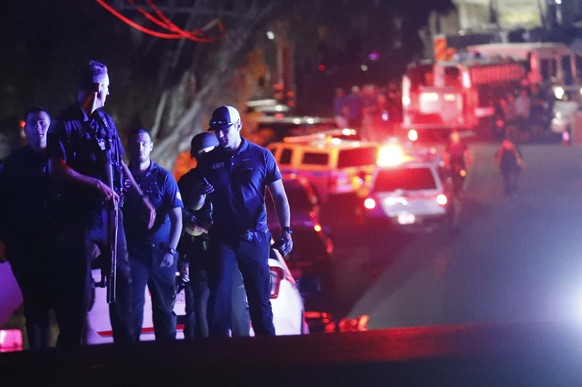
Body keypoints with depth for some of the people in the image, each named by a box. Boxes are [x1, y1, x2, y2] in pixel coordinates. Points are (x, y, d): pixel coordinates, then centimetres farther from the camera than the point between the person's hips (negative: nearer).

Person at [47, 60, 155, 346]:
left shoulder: (105, 121, 15)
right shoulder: (65, 125, -6)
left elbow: (120, 164, 20)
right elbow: (57, 170, -14)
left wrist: (143, 198, 16)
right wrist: (97, 185, -19)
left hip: (110, 210, 6)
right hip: (80, 212, -6)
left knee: (122, 278, 6)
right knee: (79, 284, -5)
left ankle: (125, 342, 12)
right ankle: (71, 346, 0)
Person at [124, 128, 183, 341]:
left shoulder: (164, 177, 2)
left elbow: (177, 218, -2)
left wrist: (171, 250, -13)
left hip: (161, 251, 0)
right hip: (132, 252, 0)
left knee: (164, 307, 5)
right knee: (133, 305, -9)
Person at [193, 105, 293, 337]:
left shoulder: (261, 156, 2)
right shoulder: (209, 161, 6)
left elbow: (279, 196, 2)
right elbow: (194, 207, 8)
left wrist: (285, 230, -10)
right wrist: (200, 196, -16)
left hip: (255, 238, -1)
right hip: (222, 238, 1)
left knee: (260, 298, 2)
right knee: (218, 298, -7)